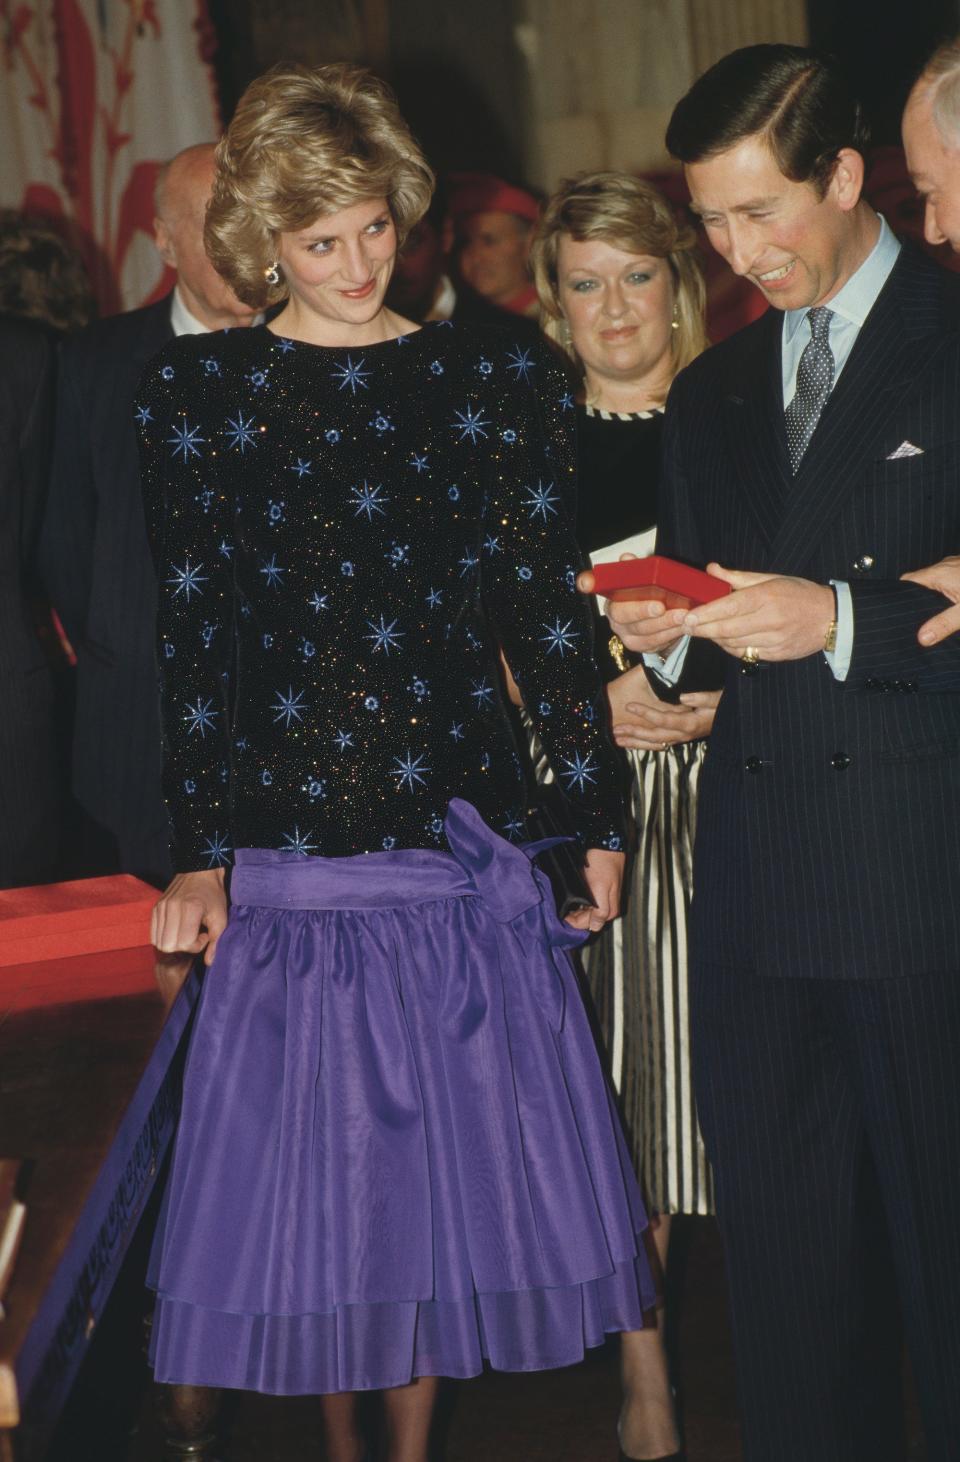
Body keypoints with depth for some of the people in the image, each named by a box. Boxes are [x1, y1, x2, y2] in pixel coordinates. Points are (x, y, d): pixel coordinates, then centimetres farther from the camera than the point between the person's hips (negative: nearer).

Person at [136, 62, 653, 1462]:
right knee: (307, 1154, 5)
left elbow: (548, 610, 5)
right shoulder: (196, 391, 3)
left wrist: (600, 819, 3)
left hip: (459, 829, 1)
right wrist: (196, 854, -5)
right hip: (281, 845, -1)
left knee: (444, 1147, 7)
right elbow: (186, 636, 1)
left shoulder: (490, 380, 5)